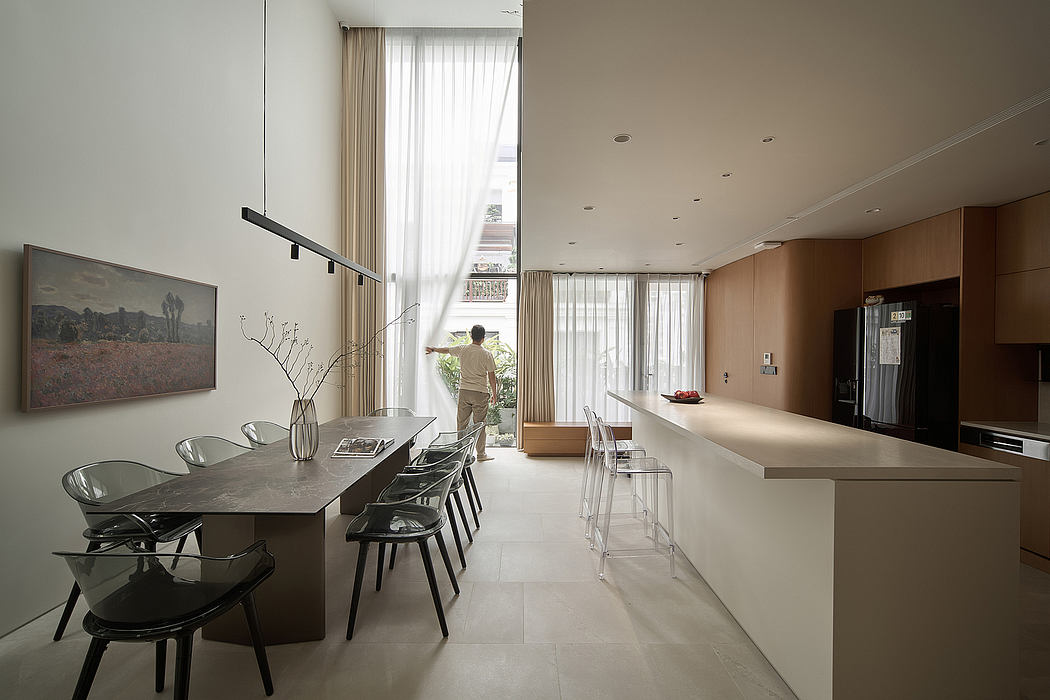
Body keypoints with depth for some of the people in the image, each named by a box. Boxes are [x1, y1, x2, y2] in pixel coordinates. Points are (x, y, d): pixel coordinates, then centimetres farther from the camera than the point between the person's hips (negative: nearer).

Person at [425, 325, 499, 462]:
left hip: (464, 392, 2)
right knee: (479, 424, 5)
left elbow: (446, 350, 19)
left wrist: (433, 349, 37)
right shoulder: (487, 354, -6)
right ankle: (481, 454, 13)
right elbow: (492, 377, -4)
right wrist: (494, 394, 7)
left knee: (461, 423, 10)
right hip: (480, 393, -2)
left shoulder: (462, 349, 1)